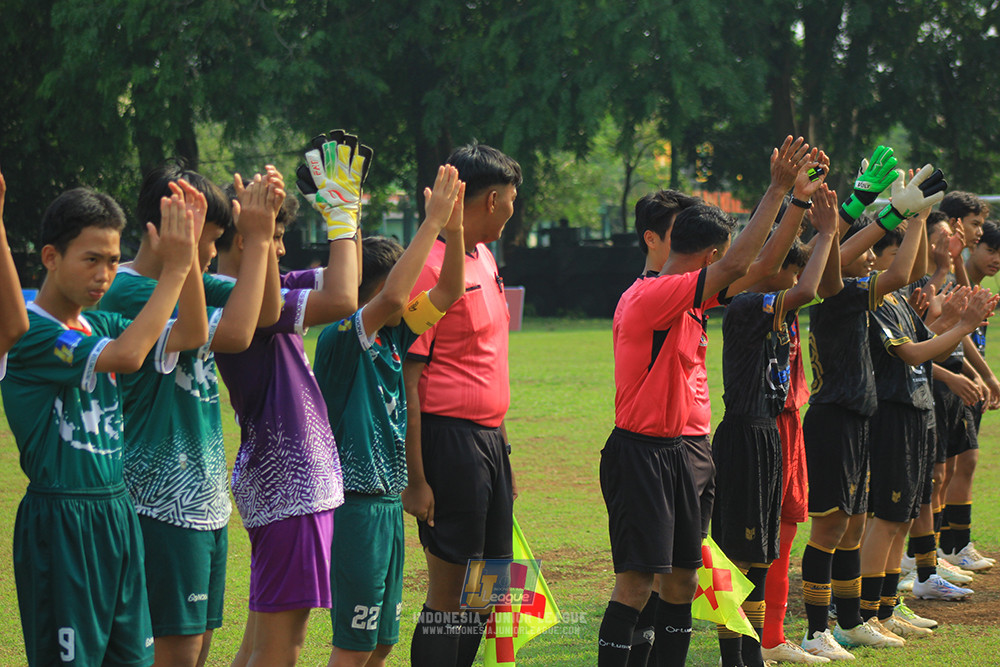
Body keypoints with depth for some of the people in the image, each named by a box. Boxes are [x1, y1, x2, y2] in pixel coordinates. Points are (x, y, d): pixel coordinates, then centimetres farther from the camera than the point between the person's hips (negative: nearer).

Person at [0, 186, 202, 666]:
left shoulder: (99, 326, 11)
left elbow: (191, 334, 9)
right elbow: (126, 355, -26)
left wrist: (189, 256, -3)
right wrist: (174, 269, -20)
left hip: (117, 514, 8)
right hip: (59, 522, -8)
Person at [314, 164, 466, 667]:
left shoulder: (393, 335, 9)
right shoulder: (340, 340, -14)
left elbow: (448, 291, 10)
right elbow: (393, 298, -31)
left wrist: (453, 225, -4)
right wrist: (432, 223, -28)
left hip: (388, 504, 8)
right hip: (355, 506, -8)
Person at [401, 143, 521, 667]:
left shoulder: (484, 258, 15)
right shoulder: (430, 267, -14)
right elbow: (406, 380, -16)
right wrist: (414, 479, -18)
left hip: (489, 441, 9)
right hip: (449, 441, -9)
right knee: (448, 593, -5)